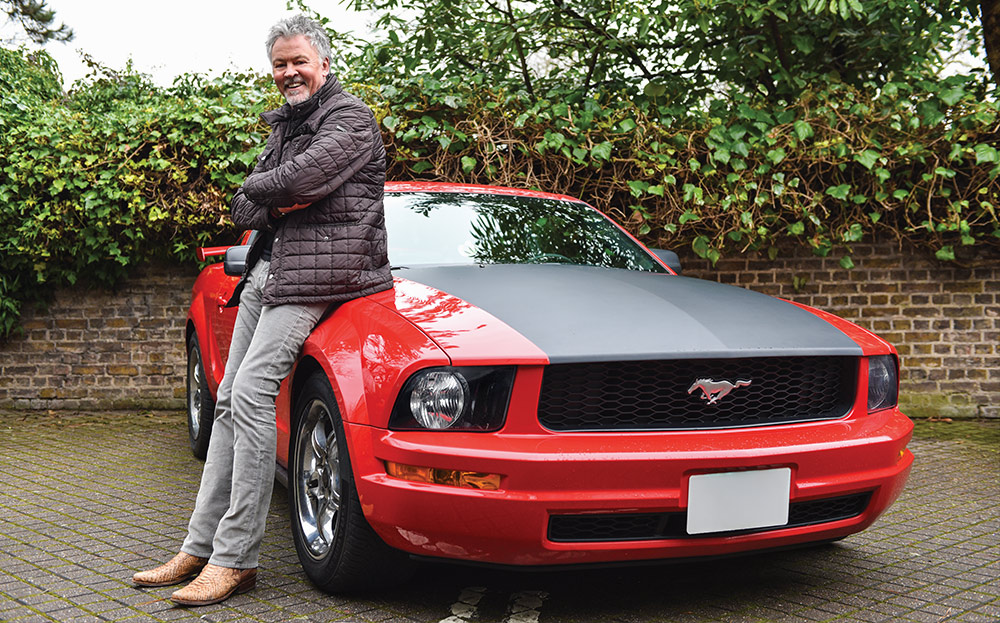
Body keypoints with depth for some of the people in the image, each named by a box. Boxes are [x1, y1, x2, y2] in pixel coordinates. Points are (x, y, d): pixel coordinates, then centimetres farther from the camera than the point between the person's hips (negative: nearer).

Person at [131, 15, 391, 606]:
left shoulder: (351, 117, -4)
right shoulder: (284, 125, 23)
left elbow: (302, 178, -21)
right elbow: (243, 208, 15)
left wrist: (258, 185, 0)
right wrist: (275, 202, -7)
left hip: (314, 274, -9)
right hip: (266, 269, 9)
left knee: (252, 390, -20)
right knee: (230, 399, 6)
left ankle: (236, 558, -16)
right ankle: (201, 547, 11)